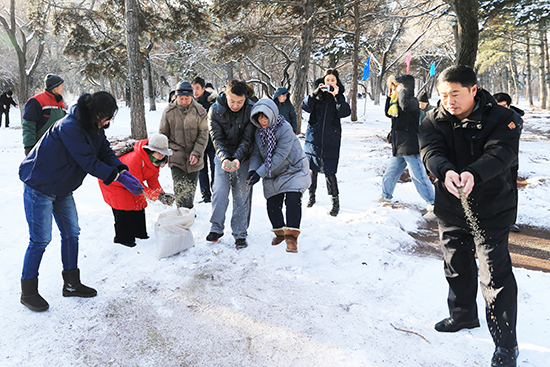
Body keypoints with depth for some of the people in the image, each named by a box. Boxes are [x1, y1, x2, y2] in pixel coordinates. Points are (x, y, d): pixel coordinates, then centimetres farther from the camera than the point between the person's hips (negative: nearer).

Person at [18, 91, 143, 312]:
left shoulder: (95, 128, 1)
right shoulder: (70, 127, -28)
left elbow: (106, 153, 0)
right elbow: (89, 162, -29)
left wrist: (123, 171, -18)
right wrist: (119, 178, -28)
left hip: (63, 189, 9)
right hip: (40, 186, -9)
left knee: (71, 234, 11)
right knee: (40, 239, -3)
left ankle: (71, 284, 24)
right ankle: (28, 292, 13)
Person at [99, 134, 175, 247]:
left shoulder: (156, 159, -14)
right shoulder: (135, 159, -40)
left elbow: (153, 180, -8)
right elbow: (138, 184, -35)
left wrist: (162, 194, -24)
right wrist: (157, 197, -37)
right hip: (113, 182, -8)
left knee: (139, 203, 8)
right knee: (124, 208, -11)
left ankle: (139, 232, 24)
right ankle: (122, 238, 4)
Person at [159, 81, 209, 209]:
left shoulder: (199, 111, -3)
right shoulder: (169, 111, -2)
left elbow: (203, 134, -2)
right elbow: (163, 135, 6)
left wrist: (196, 153, -13)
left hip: (194, 159, 1)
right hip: (176, 157, -1)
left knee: (191, 188, 15)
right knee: (180, 189, -10)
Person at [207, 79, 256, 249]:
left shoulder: (251, 110, -14)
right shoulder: (215, 110, -12)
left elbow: (248, 139, -16)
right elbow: (217, 138, -13)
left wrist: (237, 159, -31)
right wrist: (224, 158, -30)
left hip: (243, 158, -1)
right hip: (223, 157, 1)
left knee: (242, 195, 0)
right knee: (220, 191, -8)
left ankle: (240, 234, 11)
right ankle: (216, 228, 9)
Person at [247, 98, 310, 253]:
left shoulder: (285, 129, -23)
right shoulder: (259, 131, -4)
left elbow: (279, 156, -28)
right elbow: (256, 153, -2)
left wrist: (260, 173, -31)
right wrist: (252, 170, -23)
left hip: (294, 169, -5)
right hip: (273, 175, 5)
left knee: (292, 200, -21)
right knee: (272, 205, 4)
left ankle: (291, 236, -12)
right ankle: (280, 232, 29)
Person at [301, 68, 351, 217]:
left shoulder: (339, 96, 6)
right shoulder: (317, 94, 8)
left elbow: (345, 113, -11)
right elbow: (306, 107, -7)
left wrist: (337, 97, -21)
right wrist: (315, 93, -19)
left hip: (330, 139, -2)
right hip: (313, 136, 2)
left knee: (329, 170, -7)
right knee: (311, 167, 9)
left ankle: (335, 201, 3)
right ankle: (312, 195, 28)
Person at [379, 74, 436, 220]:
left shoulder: (413, 101, -11)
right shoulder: (397, 102, 14)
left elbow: (405, 105, -33)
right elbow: (388, 113, 21)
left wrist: (401, 90, -17)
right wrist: (390, 96, 11)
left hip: (410, 148, -9)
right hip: (398, 148, 9)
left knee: (419, 177, -8)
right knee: (390, 174, 19)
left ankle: (433, 206, -1)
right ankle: (386, 196, 40)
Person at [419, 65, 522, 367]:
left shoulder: (500, 118, -11)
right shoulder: (434, 121, -3)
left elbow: (501, 153, -27)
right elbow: (431, 152, -20)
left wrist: (473, 173, -48)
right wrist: (446, 171, -44)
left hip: (491, 209, -4)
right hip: (450, 208, 4)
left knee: (496, 274, -4)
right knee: (457, 266, 19)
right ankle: (463, 316, 44)